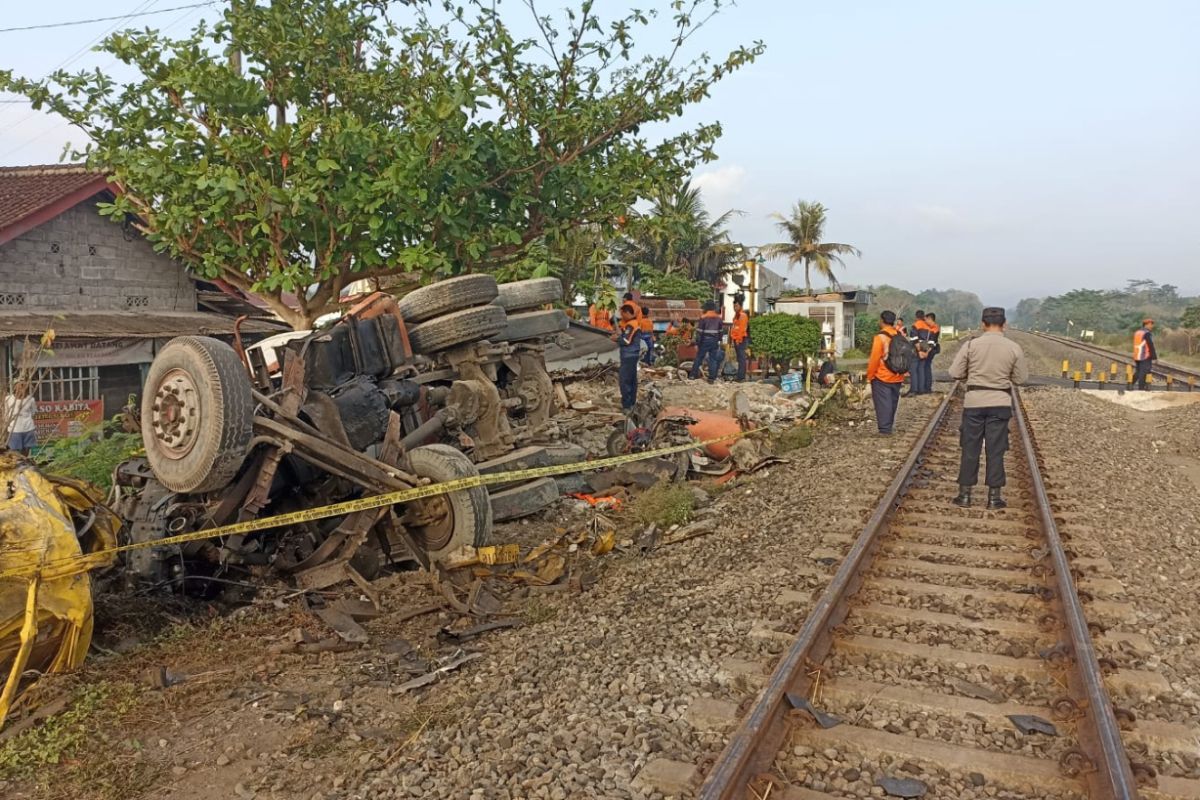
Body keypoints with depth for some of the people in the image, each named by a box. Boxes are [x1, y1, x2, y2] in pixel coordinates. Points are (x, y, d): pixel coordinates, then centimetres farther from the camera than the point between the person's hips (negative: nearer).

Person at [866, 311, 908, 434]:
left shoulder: (880, 337, -16)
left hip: (882, 377, -6)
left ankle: (885, 429, -3)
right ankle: (889, 426, 27)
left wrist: (870, 375, -6)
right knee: (892, 402, 16)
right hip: (897, 377, 6)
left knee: (883, 403, -1)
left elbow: (874, 359, -16)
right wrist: (901, 372, 19)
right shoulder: (901, 335, 4)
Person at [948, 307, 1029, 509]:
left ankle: (965, 494, 12)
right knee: (996, 450, 7)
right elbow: (1021, 379, 2)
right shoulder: (1013, 348, -4)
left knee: (970, 449, 7)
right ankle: (994, 496, 12)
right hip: (1000, 403, 0)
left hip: (974, 401, 0)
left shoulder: (971, 345, -7)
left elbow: (955, 373, -5)